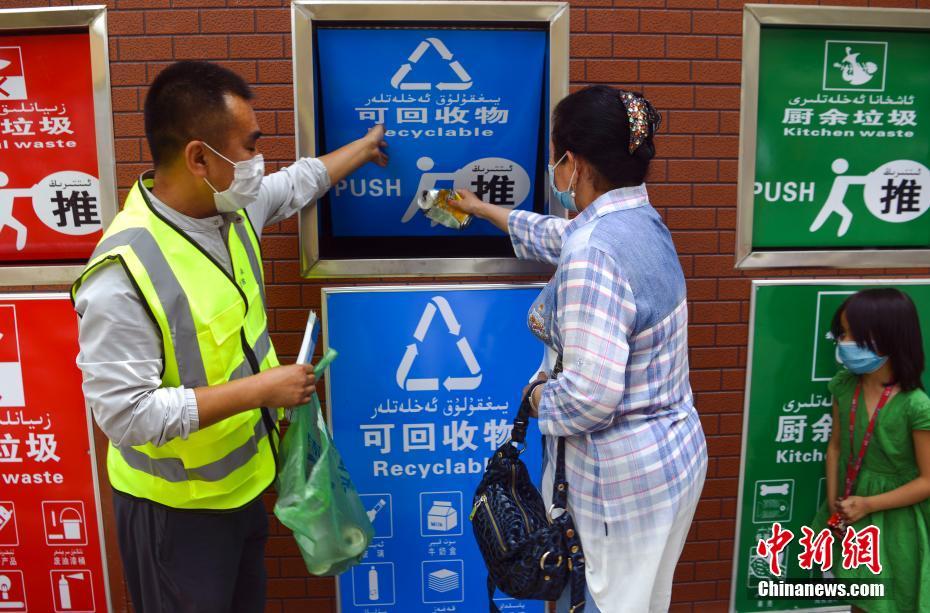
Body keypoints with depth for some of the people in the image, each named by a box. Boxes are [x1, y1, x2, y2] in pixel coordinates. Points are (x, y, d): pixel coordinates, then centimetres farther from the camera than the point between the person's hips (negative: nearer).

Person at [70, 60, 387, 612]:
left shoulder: (232, 208, -6)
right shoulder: (124, 271, -30)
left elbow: (296, 184, 16)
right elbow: (126, 413, -29)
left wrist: (362, 149, 29)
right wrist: (258, 389, -27)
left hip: (244, 480, 7)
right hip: (175, 508, -7)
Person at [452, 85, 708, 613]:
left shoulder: (592, 254, -27)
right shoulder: (639, 219, 3)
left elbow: (591, 395, -32)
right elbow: (558, 234, 23)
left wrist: (538, 395, -10)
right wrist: (483, 209, 35)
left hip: (622, 474, -9)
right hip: (672, 450, 9)